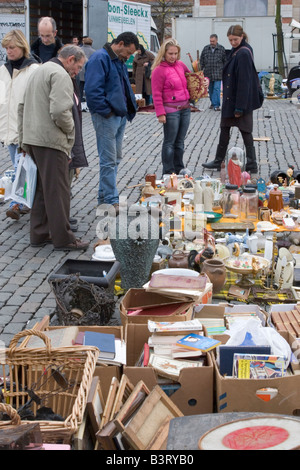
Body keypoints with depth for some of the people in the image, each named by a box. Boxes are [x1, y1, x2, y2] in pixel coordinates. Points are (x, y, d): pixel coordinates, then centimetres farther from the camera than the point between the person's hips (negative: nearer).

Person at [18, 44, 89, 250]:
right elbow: (59, 110, -25)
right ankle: (63, 238, 2)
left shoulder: (40, 71, 22)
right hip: (51, 141, -10)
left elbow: (23, 107, 24)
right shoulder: (60, 75, -12)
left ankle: (39, 234, 21)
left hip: (32, 139, 10)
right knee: (58, 191, -4)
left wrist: (24, 138, 22)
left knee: (43, 189, 16)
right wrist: (70, 129, -7)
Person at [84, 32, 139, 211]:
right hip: (106, 117, -10)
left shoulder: (119, 61, 16)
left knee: (115, 159, 15)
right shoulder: (100, 59, -15)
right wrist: (106, 111, -19)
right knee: (109, 160, -6)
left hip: (120, 116, 10)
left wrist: (130, 107, 14)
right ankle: (111, 200, -1)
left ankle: (104, 196, 25)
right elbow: (92, 90, -23)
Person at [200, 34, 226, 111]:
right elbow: (201, 60, 14)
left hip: (218, 74, -3)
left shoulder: (221, 49, 1)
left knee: (216, 89, -10)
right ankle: (212, 102, 25)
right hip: (208, 73, 3)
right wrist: (202, 69, 8)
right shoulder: (205, 48, 7)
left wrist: (224, 71, 3)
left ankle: (216, 105, -9)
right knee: (210, 89, 11)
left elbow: (225, 61, 5)